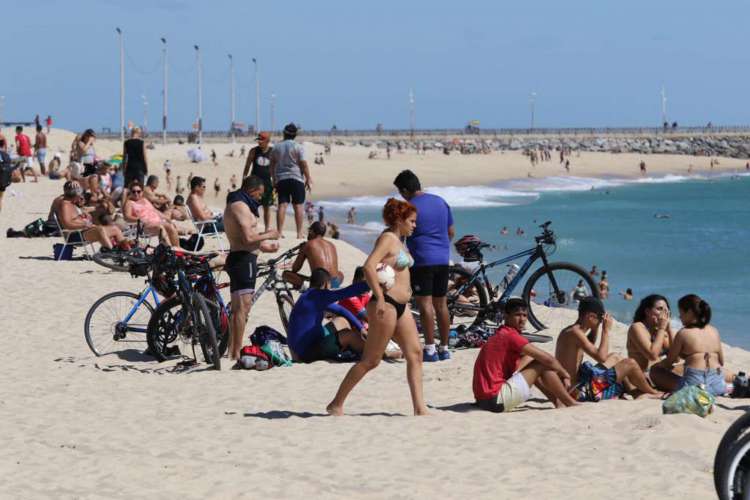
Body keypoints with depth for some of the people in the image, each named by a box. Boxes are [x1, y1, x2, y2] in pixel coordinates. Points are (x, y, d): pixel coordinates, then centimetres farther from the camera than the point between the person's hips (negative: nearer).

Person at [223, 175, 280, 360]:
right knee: (242, 307, -11)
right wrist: (268, 235, -9)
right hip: (243, 260, -11)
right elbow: (248, 238, -24)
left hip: (237, 258, 11)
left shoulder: (233, 205, 20)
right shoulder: (241, 206, -14)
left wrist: (262, 244, 27)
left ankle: (232, 351, 20)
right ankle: (236, 353, -12)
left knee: (237, 308, 15)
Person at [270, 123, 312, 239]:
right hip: (296, 179, -3)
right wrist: (308, 179, 2)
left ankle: (279, 232, -5)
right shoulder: (298, 147, -4)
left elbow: (272, 165, 12)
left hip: (281, 179, 3)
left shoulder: (276, 147, 8)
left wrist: (274, 180, 20)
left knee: (282, 205, 1)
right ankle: (299, 233, -1)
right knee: (298, 206, 0)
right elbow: (304, 164, -7)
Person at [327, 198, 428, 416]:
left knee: (415, 354, 1)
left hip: (401, 306, 10)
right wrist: (380, 298, -26)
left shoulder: (398, 241, 17)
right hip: (386, 305, -10)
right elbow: (369, 267, -24)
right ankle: (336, 404, 5)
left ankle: (419, 407, -1)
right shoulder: (387, 238, -12)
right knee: (370, 360, -4)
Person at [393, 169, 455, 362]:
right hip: (443, 259, 7)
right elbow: (451, 232, 16)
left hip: (422, 261, -7)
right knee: (441, 304, 11)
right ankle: (444, 348, 14)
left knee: (425, 303, -6)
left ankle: (430, 349, -9)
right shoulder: (440, 202, 11)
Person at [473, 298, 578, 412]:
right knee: (543, 365, -4)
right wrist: (565, 375, 7)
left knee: (530, 359, 21)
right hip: (496, 400, -10)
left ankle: (558, 403, 21)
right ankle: (572, 404, 7)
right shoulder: (510, 335, -12)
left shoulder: (501, 335, 17)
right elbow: (548, 359, -11)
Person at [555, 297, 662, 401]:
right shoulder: (575, 332, -20)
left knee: (614, 357, 27)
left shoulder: (568, 331, 10)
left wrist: (596, 328, 16)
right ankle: (653, 393, 20)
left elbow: (590, 345, 31)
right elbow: (601, 357, -25)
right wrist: (606, 330, -14)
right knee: (630, 364, -4)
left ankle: (635, 391, 29)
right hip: (580, 391, -10)